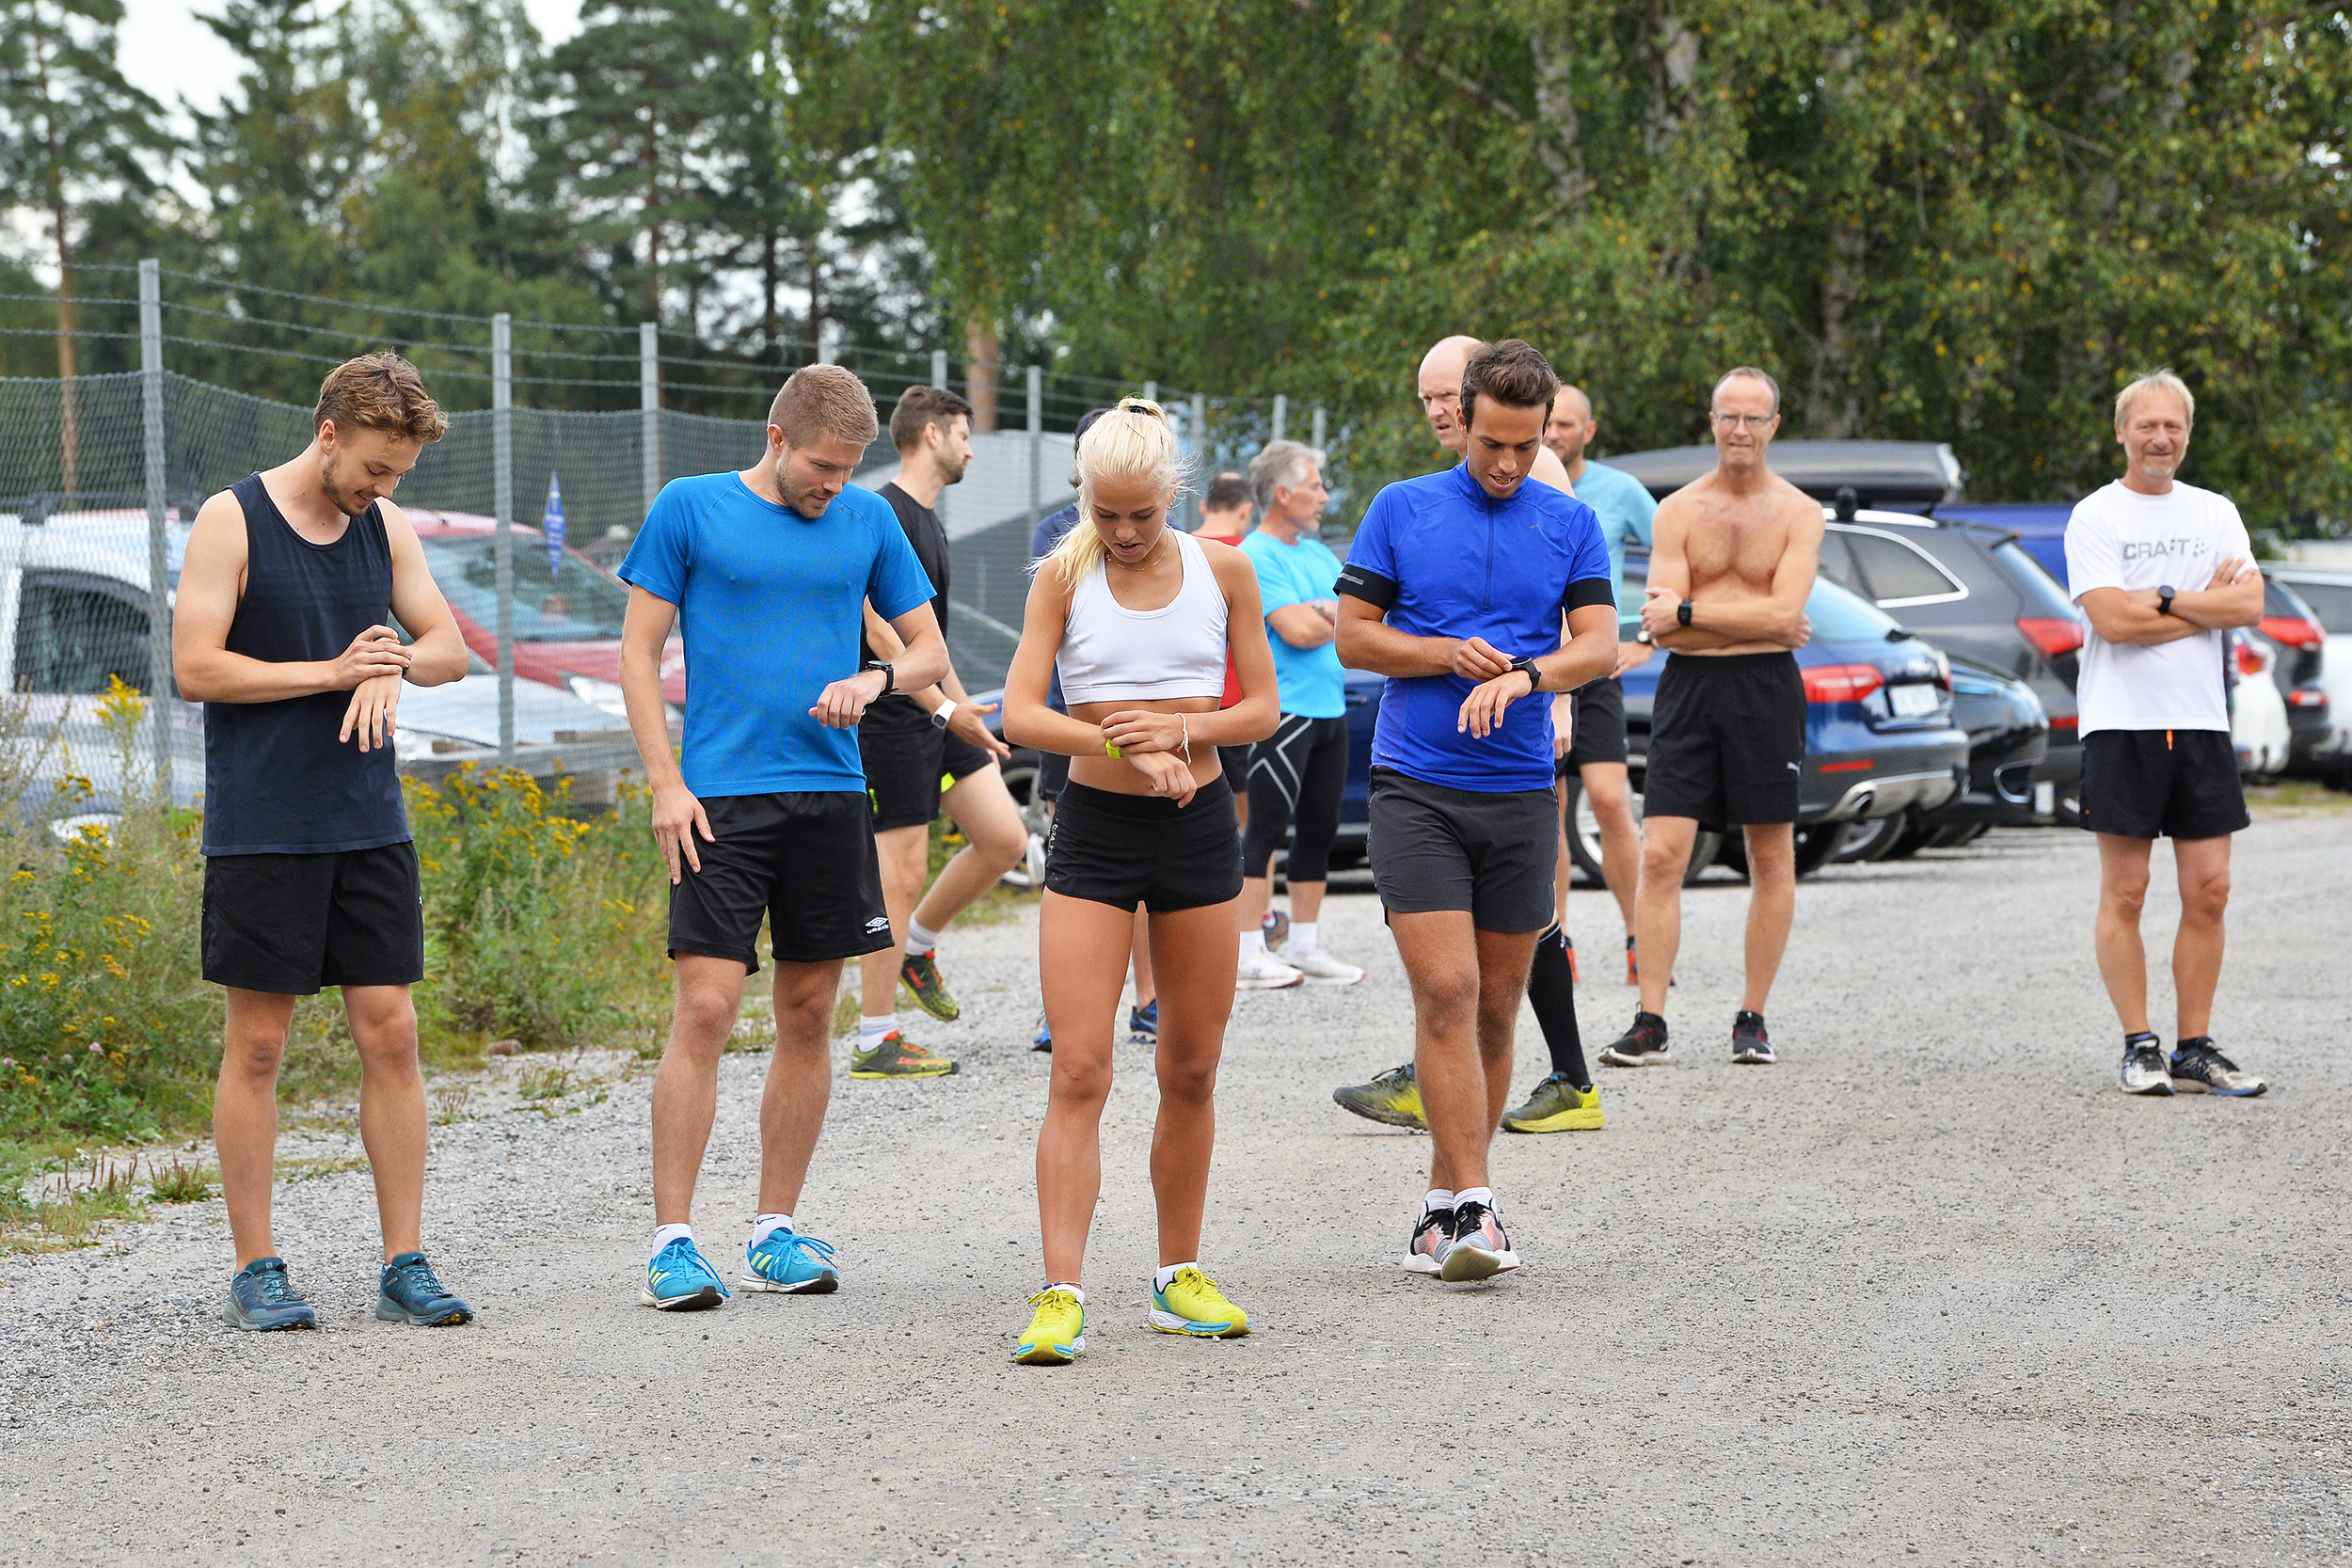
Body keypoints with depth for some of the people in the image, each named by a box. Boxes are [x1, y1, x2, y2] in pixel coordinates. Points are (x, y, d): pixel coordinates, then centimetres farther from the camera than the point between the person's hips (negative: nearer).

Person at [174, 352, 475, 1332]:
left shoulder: (385, 527, 10)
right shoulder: (232, 522, -6)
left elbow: (449, 647, 10)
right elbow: (195, 668, -11)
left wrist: (395, 666, -12)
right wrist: (333, 672, -14)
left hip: (371, 827, 5)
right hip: (261, 832, -5)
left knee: (390, 1033, 2)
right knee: (257, 1045, 1)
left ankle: (404, 1264, 7)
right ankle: (255, 1269, 9)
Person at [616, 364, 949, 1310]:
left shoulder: (868, 521, 10)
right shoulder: (689, 509, 1)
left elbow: (930, 650, 15)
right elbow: (639, 653, 2)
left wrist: (876, 677, -8)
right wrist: (666, 783, -7)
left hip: (831, 793, 4)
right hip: (722, 796, -4)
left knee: (809, 1016, 6)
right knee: (706, 1009, -11)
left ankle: (777, 1231, 15)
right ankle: (672, 1241, -7)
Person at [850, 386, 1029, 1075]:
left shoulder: (929, 521, 17)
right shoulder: (885, 515, -14)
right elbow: (879, 632, -21)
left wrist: (966, 709, 24)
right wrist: (946, 708, -23)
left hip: (939, 717, 9)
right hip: (891, 719, -9)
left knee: (1005, 839, 3)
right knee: (901, 873, -7)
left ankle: (917, 949, 23)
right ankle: (876, 1042, -1)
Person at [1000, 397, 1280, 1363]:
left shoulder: (1223, 571, 3)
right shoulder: (1064, 577, -2)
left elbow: (1262, 710, 5)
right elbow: (1020, 715, -10)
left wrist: (1182, 730, -14)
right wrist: (1128, 746, -23)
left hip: (1198, 827, 2)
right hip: (1095, 827, -2)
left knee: (1191, 1070, 9)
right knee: (1079, 1072, -10)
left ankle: (1179, 1277, 21)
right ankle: (1062, 1296, -13)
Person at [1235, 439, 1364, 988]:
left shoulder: (1318, 555, 18)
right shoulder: (1255, 557, -9)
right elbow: (1297, 632, -18)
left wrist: (1323, 611, -9)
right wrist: (1343, 616, -1)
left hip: (1329, 710, 9)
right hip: (1283, 711, -9)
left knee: (1319, 830, 11)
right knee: (1266, 829, -8)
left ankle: (1304, 948, 18)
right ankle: (1249, 956, -7)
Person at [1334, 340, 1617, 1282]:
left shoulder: (1570, 524, 7)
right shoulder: (1401, 510, 3)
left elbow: (1600, 645, -3)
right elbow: (1353, 639, 3)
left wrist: (1522, 674, -21)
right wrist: (1448, 653, -12)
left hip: (1521, 792, 2)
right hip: (1416, 788, -2)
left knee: (1495, 1006, 6)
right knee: (1445, 992, -13)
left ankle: (1443, 1206, 17)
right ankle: (1472, 1206, -14)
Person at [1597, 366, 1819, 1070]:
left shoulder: (1798, 514, 1)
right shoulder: (1676, 511, 4)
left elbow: (1784, 613, -13)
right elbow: (1663, 626, -5)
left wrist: (1691, 610, -13)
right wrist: (1756, 621, -10)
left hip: (1766, 690, -1)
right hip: (1687, 688, 1)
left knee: (1772, 860, 5)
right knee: (1661, 856, -7)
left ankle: (1752, 1019, 15)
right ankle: (1650, 1023, -5)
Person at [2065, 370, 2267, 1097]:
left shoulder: (2215, 513, 13)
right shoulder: (2095, 516, 0)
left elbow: (2249, 605, -2)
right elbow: (2113, 619, -13)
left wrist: (2161, 596, -10)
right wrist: (2205, 603, -5)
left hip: (2201, 722, 4)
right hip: (2122, 723, -4)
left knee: (2208, 891, 2)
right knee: (2124, 892, -3)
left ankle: (2194, 1050, 8)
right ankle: (2139, 1048, 4)